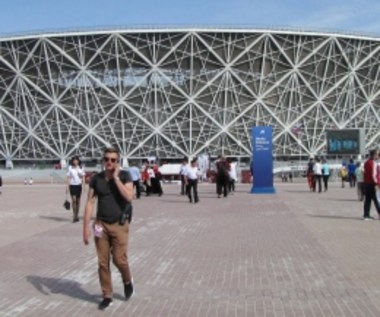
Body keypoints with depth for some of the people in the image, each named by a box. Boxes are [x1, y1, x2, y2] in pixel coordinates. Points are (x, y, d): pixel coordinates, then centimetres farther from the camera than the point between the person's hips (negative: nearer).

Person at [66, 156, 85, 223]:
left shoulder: (80, 168, 6)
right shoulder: (70, 168, 1)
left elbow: (83, 177, 10)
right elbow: (68, 178, 1)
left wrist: (83, 185, -2)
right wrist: (67, 187, -4)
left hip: (79, 185, 2)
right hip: (72, 185, -2)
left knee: (78, 200, 6)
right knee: (74, 199, -15)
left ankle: (77, 215, 17)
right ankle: (74, 215, -4)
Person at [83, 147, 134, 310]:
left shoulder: (125, 176, -6)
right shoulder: (96, 179, 1)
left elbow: (129, 197, -21)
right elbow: (90, 203, 1)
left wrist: (116, 177, -18)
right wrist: (86, 227, -4)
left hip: (119, 225, -2)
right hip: (101, 225, 2)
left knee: (119, 260, -5)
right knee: (103, 263, 4)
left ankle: (127, 281, 28)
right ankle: (107, 296, 18)